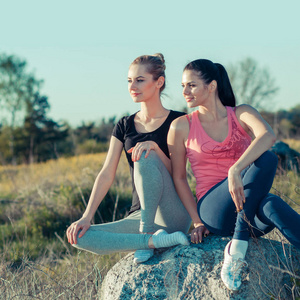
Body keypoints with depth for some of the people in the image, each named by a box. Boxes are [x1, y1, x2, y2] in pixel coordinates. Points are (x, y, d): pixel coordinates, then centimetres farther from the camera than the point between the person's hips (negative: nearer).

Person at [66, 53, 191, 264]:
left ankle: (147, 233, -24)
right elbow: (107, 175, 4)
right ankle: (155, 240, -21)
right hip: (139, 214, 5)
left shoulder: (177, 121, -1)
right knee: (78, 236, -15)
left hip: (174, 217, -5)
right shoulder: (124, 126, 13)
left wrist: (155, 147, -25)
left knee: (145, 156, -30)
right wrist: (87, 217, -7)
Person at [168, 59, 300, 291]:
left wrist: (235, 170, -33)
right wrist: (197, 221, 1)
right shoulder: (181, 127, 5)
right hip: (214, 210, -1)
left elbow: (268, 136, -18)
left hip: (251, 212, 1)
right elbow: (179, 178, 11)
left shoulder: (241, 114, 4)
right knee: (265, 159, -30)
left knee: (272, 206, -38)